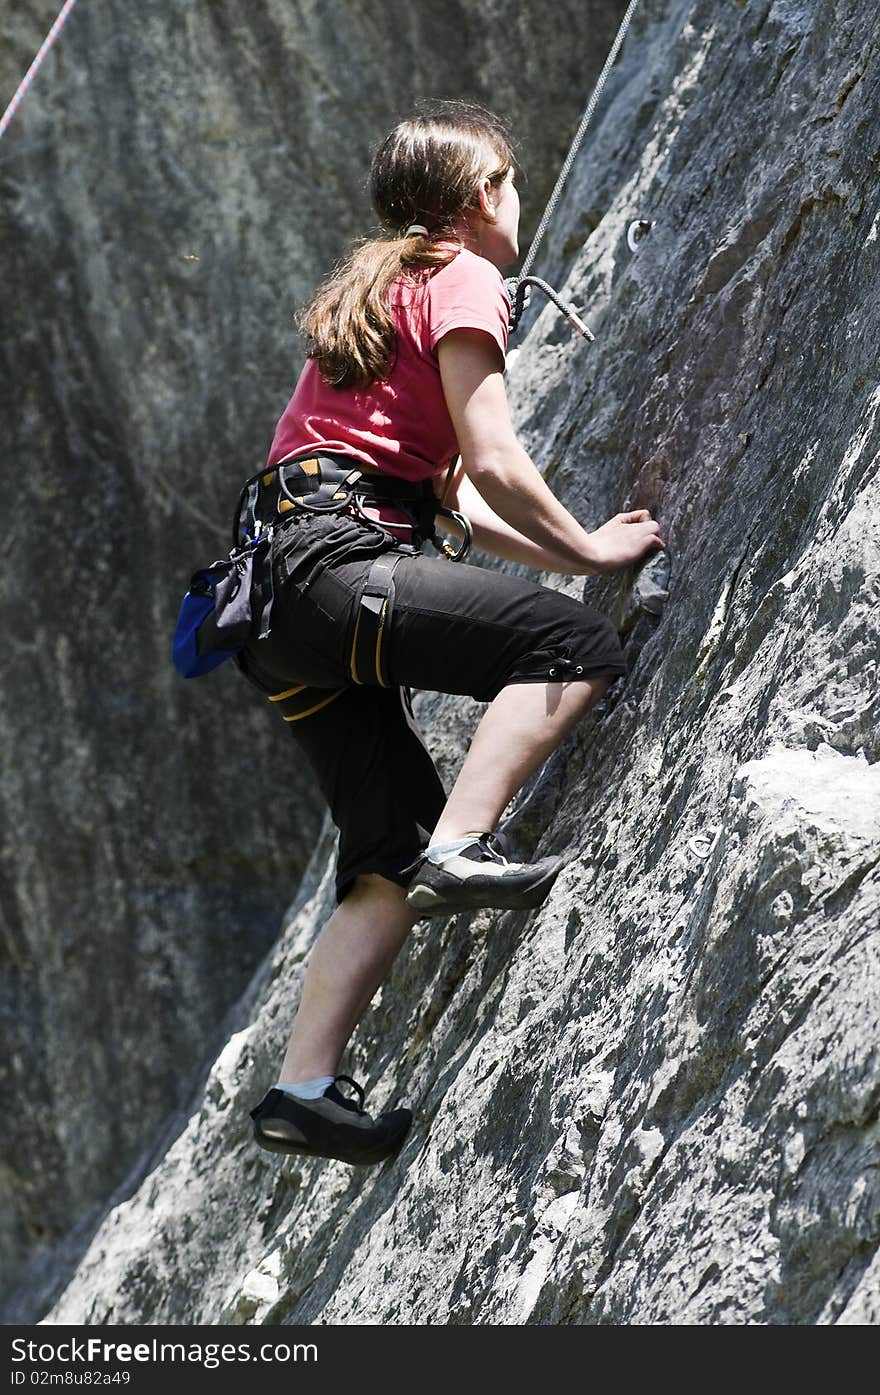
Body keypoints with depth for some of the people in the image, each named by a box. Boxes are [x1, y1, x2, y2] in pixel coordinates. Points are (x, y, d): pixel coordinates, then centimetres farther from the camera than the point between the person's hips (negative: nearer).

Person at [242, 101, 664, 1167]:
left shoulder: (374, 289, 30)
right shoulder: (462, 279, 1)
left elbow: (454, 497, 27)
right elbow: (493, 463, -7)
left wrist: (564, 551, 23)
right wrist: (586, 549, 7)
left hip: (276, 605, 10)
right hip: (332, 565, -10)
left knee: (390, 858, 7)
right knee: (577, 647, -16)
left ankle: (304, 1088, 0)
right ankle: (461, 848, -26)